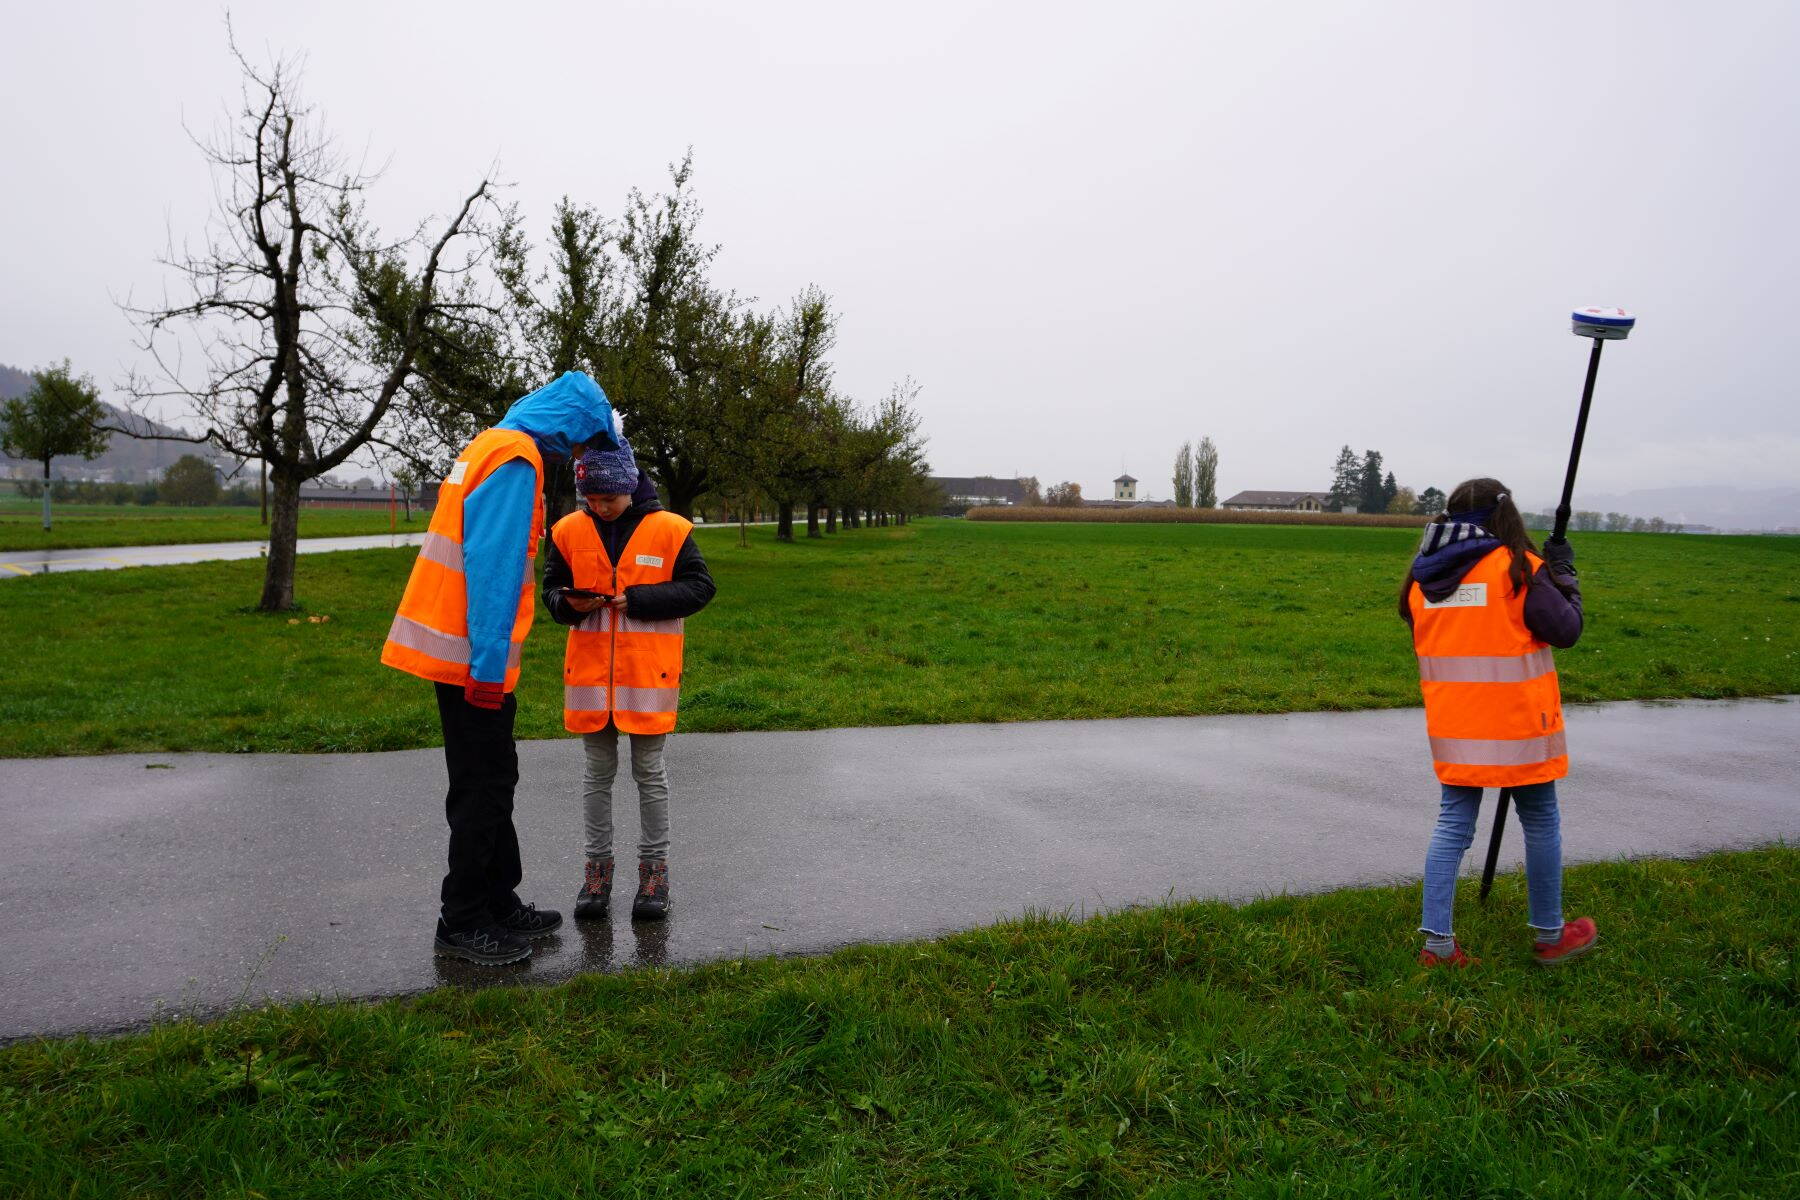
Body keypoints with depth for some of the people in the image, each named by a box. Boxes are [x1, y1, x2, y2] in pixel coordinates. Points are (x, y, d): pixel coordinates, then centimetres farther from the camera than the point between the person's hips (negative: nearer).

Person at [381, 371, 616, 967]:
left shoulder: (492, 446, 17)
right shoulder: (515, 460, -15)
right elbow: (493, 567, -23)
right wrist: (488, 665, -22)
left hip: (457, 648, 10)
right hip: (473, 656, -10)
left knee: (492, 783, 15)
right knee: (484, 788, 0)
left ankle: (499, 904, 25)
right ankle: (462, 924, 10)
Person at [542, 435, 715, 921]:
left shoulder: (670, 529, -6)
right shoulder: (569, 531, 2)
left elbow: (700, 587, -5)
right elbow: (551, 589, 11)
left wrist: (639, 598, -15)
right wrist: (568, 603, -13)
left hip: (648, 674, -2)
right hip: (589, 672, 2)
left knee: (650, 773, 8)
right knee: (597, 772, 11)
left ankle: (654, 867, 20)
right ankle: (598, 865, 24)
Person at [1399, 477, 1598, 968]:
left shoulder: (1423, 575, 5)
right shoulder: (1519, 567, -12)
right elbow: (1565, 630, -6)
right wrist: (1564, 573, 7)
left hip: (1453, 725, 4)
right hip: (1517, 724, -4)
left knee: (1453, 823, 9)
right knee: (1540, 821, 13)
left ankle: (1436, 941, 7)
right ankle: (1550, 936, 27)